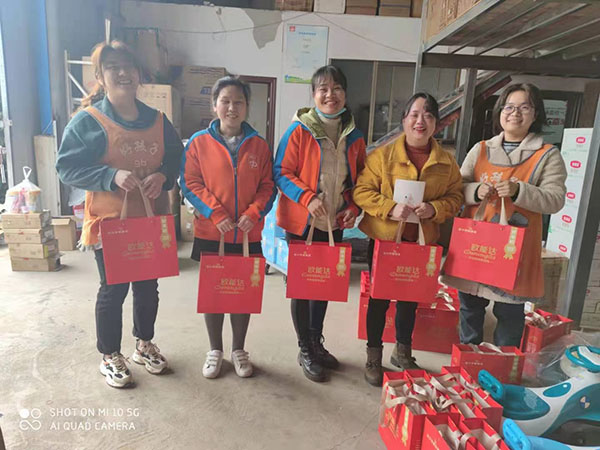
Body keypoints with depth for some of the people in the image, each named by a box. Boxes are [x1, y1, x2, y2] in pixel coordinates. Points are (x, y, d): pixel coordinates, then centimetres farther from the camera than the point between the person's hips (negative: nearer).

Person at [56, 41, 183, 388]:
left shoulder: (157, 119, 4)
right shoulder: (88, 120, -9)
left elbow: (177, 157, 8)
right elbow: (67, 167, -11)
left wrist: (162, 176, -13)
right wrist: (111, 176, -25)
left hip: (151, 220, 4)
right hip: (109, 222, -4)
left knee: (148, 287, 16)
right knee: (113, 290, 9)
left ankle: (145, 344, 39)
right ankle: (110, 356, 31)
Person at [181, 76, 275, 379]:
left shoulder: (258, 145, 2)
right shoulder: (199, 142, -2)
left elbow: (267, 186, 2)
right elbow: (190, 183, -5)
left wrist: (253, 214, -13)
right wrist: (216, 214, -15)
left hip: (249, 234, 1)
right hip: (210, 233, -1)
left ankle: (238, 349, 33)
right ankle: (215, 350, 32)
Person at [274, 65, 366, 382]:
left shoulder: (354, 137, 5)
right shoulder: (299, 131, -10)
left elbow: (358, 179, 13)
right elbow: (281, 172, -10)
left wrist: (353, 208, -3)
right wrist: (308, 197, -23)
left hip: (335, 225, 5)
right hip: (301, 223, -5)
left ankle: (317, 342, 38)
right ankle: (305, 350, 26)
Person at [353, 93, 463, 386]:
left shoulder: (447, 162, 2)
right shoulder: (382, 155, -8)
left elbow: (455, 196, 5)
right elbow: (361, 191, -10)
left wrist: (434, 209, -15)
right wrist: (390, 208, -24)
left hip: (422, 242, 3)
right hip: (384, 239, -3)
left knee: (410, 299, 18)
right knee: (379, 298, 9)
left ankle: (403, 352, 42)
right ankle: (373, 356, 30)